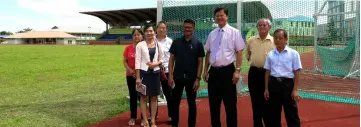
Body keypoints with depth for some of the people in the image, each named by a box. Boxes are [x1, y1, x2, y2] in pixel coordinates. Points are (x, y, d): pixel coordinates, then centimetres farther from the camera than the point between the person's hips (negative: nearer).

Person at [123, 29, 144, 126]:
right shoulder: (128, 48, 2)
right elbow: (124, 61, 5)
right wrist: (129, 70, -12)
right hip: (131, 75, 2)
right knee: (133, 96, 9)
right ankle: (133, 117, 19)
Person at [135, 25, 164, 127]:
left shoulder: (158, 45, 6)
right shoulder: (140, 45, -3)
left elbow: (161, 59, 12)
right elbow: (137, 61, -6)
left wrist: (155, 64, -11)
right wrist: (138, 77, -11)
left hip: (155, 73, 3)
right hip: (144, 73, -2)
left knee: (154, 97, 8)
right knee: (143, 97, 3)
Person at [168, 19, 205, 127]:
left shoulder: (198, 43, -1)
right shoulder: (176, 42, 3)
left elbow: (200, 62, -1)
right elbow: (171, 59, 4)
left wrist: (198, 78, -7)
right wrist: (170, 75, -4)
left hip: (192, 78, -1)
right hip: (178, 77, 1)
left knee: (191, 103, 10)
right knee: (175, 102, 7)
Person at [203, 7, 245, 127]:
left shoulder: (234, 32, -2)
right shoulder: (212, 34, 11)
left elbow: (239, 52, -5)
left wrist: (237, 71, -12)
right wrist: (205, 70, 10)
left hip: (227, 71, -5)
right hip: (214, 71, 5)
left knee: (230, 104, 4)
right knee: (214, 104, 12)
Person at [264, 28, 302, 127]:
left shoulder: (293, 53, -2)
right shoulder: (270, 54, 6)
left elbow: (297, 72, -3)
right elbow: (267, 72, 9)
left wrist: (295, 90, -7)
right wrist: (266, 88, 7)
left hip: (287, 83, -3)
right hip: (274, 84, 3)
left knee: (291, 113, 3)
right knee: (273, 113, 12)